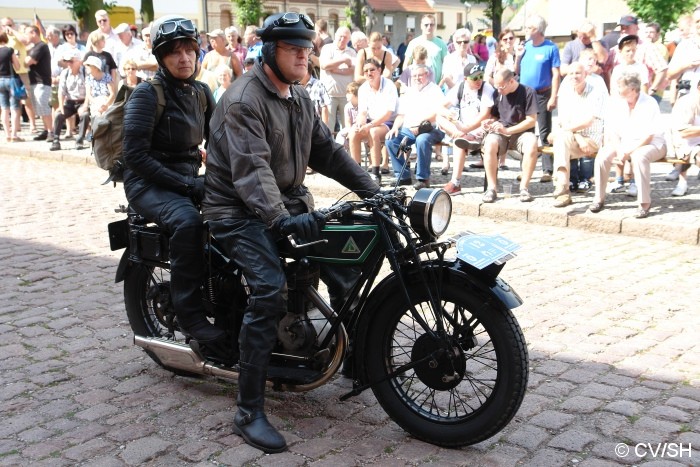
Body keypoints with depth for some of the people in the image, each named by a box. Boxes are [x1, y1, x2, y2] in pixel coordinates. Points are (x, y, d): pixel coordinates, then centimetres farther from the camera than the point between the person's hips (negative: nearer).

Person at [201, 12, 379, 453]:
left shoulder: (301, 99, 12)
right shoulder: (243, 100, -18)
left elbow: (327, 151, 13)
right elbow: (251, 168, -30)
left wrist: (373, 190, 4)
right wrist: (280, 219, -44)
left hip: (290, 200, 9)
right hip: (241, 211, -9)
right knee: (271, 290, -26)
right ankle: (250, 412, -21)